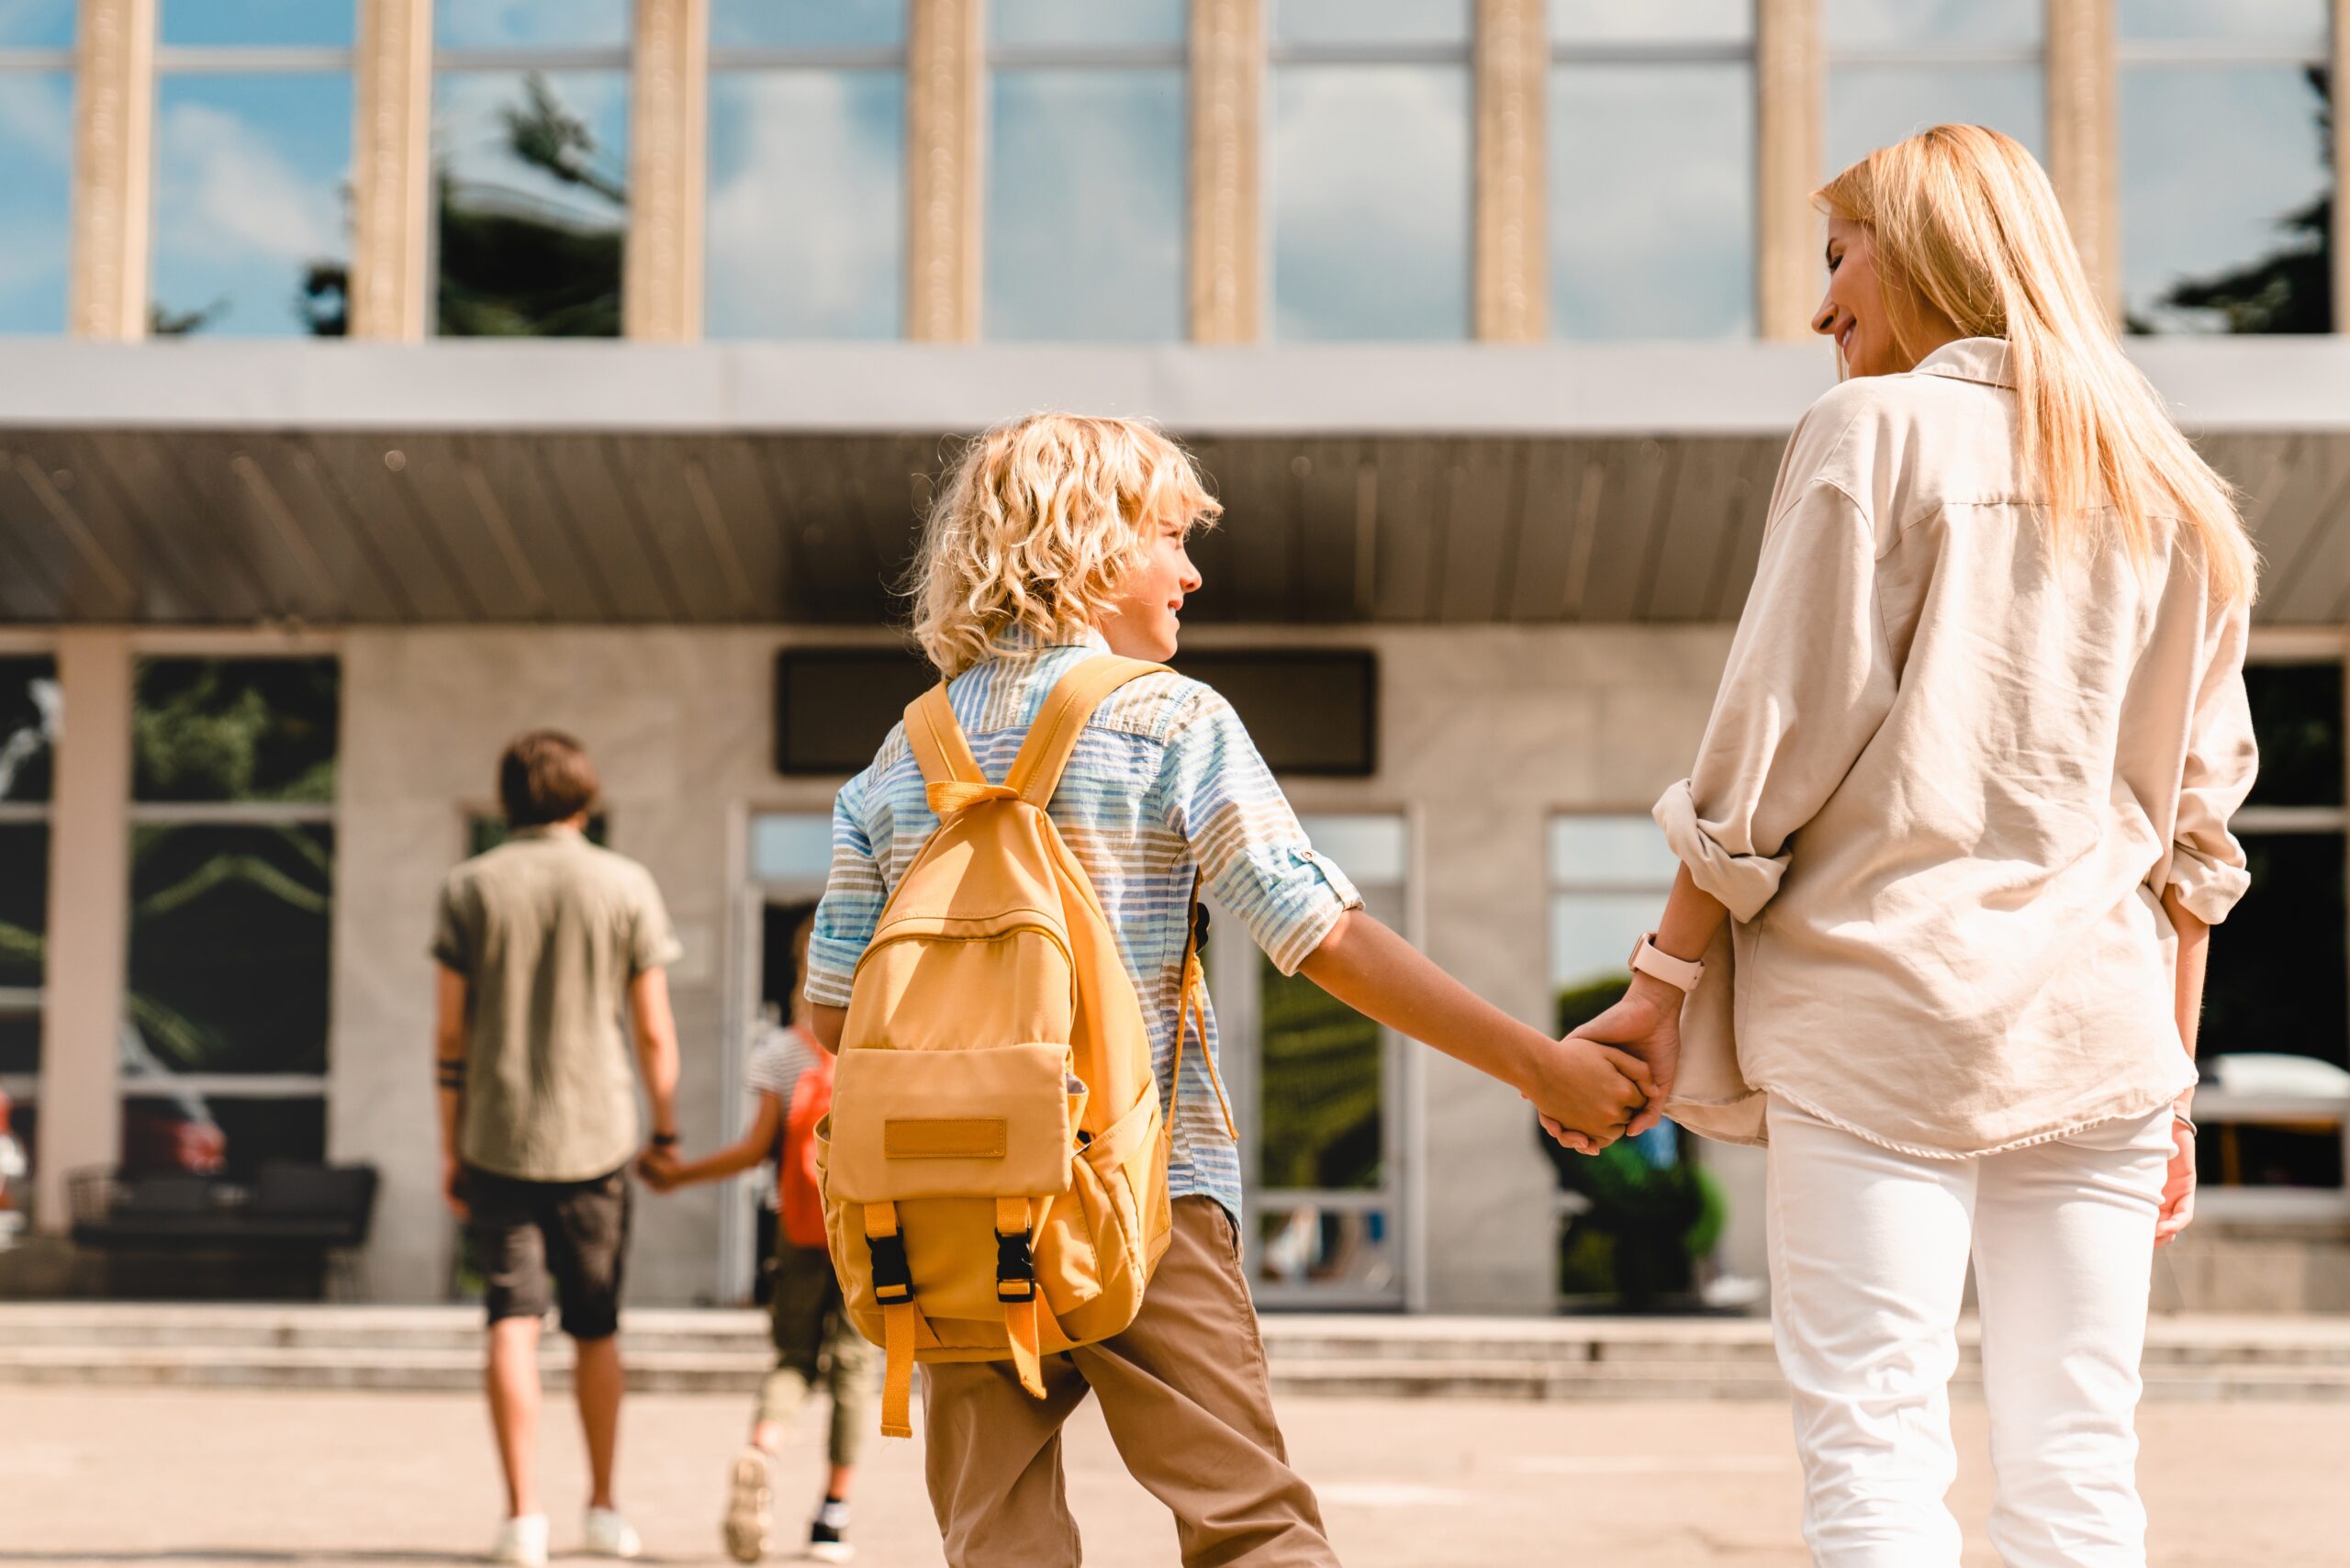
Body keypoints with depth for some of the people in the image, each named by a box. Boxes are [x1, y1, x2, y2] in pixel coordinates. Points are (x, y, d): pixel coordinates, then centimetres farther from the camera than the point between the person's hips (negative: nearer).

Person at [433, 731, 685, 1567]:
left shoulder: (470, 887, 0)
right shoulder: (625, 885, -1)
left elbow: (451, 1035, 0)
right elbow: (654, 1033, -1)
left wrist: (450, 1149, 7)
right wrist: (666, 1131, 10)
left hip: (498, 1138, 0)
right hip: (595, 1137, 0)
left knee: (513, 1322, -1)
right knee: (596, 1328, 12)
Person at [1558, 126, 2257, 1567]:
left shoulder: (1879, 429, 0)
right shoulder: (2169, 491, 16)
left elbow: (1779, 744, -6)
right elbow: (2196, 823, 15)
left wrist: (1663, 984, 0)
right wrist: (2176, 1077, 20)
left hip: (1886, 1007, -5)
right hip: (2096, 1030, 5)